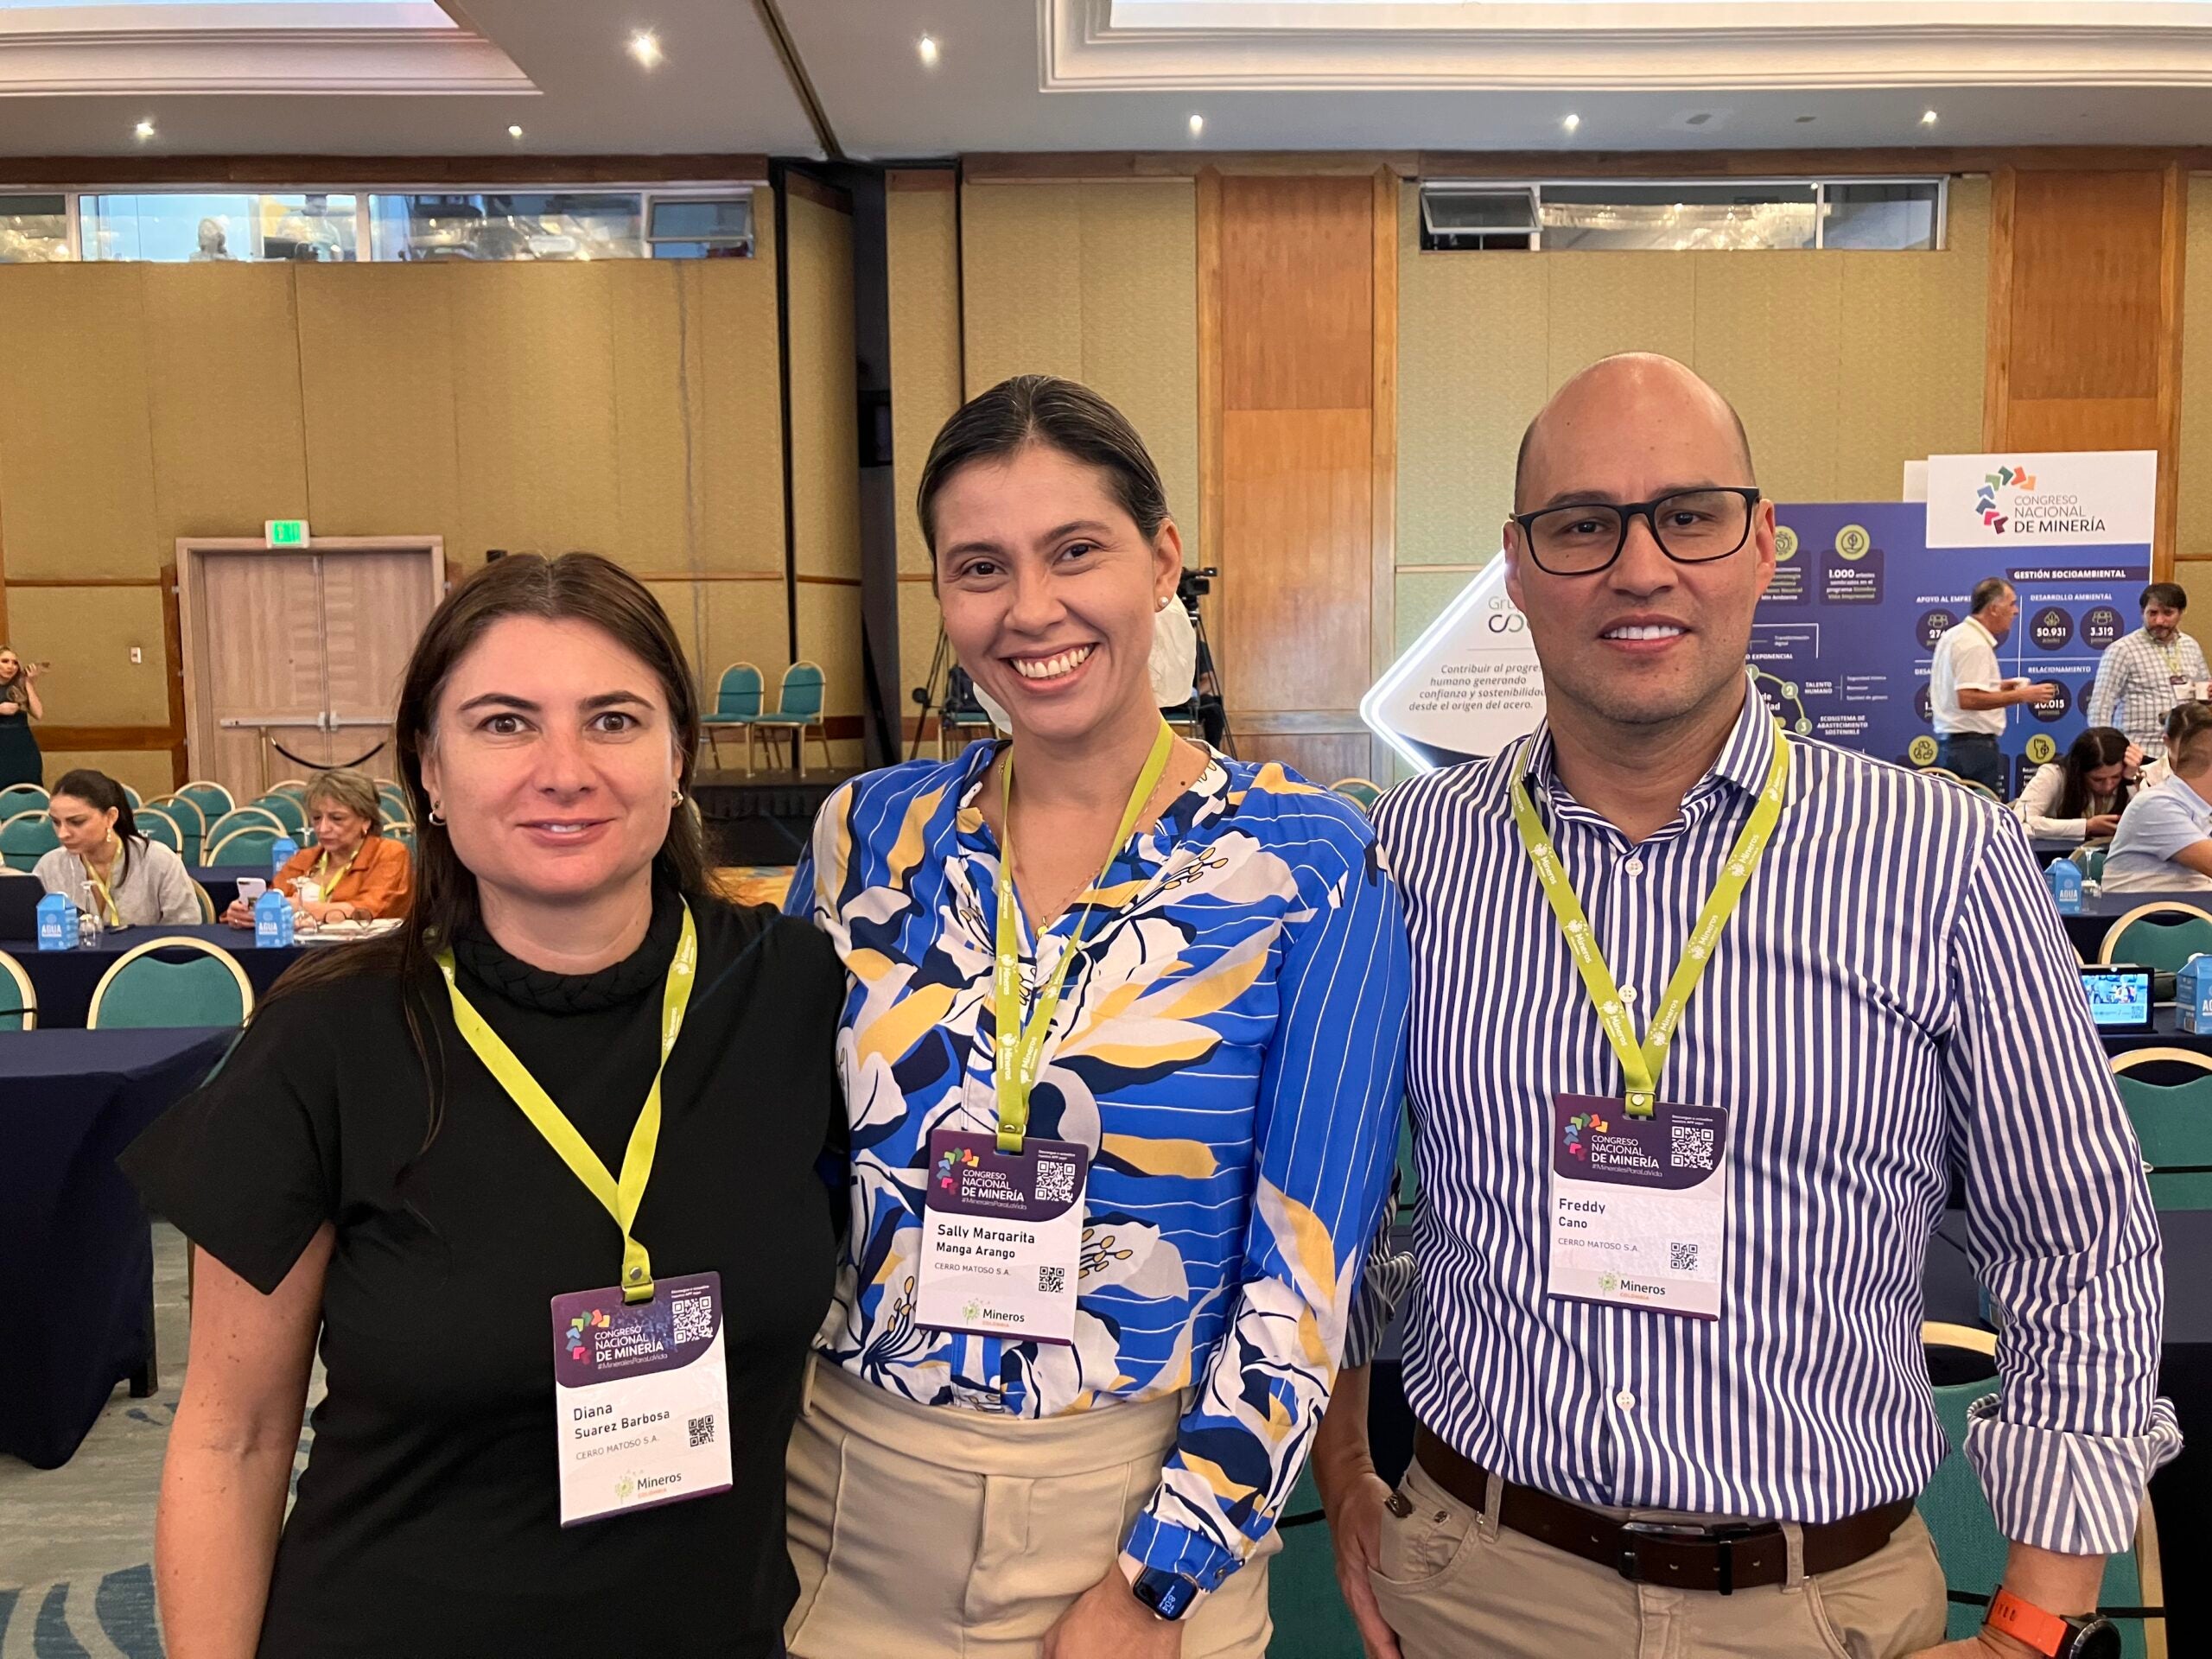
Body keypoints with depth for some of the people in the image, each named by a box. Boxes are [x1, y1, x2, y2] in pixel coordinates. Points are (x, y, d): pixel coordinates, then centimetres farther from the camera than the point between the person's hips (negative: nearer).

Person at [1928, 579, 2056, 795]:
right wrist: (2020, 695, -20)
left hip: (1948, 742, 10)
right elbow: (1967, 699, -25)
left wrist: (1996, 687, 19)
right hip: (1973, 743, -10)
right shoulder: (1975, 645, -14)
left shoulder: (1952, 636, 16)